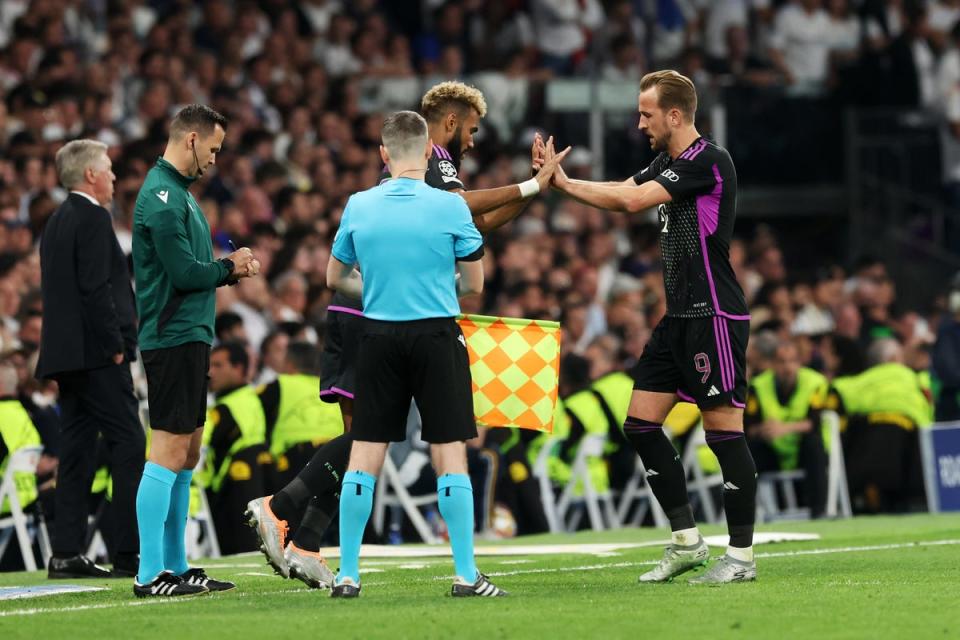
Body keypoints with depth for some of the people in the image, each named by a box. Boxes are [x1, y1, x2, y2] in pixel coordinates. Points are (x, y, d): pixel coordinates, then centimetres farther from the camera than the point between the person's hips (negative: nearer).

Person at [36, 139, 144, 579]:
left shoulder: (56, 222, 18)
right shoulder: (93, 218, -11)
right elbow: (96, 289, -19)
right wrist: (116, 346, -15)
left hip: (66, 356, 9)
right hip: (96, 353, -9)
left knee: (77, 450, 9)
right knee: (130, 446, -7)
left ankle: (67, 554, 6)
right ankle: (130, 554, -11)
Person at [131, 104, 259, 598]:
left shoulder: (177, 191, 18)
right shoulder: (162, 196, -14)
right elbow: (184, 272, -20)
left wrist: (231, 267, 4)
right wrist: (229, 268, -3)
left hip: (190, 337, 11)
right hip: (173, 338, -10)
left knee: (187, 453, 12)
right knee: (168, 454, -10)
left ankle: (175, 566, 17)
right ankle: (150, 575, -9)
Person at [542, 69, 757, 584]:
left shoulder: (709, 161, -15)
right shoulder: (666, 163, 14)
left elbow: (631, 200, -19)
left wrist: (563, 181, -11)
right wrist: (561, 181, 0)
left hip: (714, 315, -10)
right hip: (679, 316, 10)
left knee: (724, 431, -6)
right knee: (641, 424, 6)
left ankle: (741, 555, 0)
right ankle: (686, 541, 13)